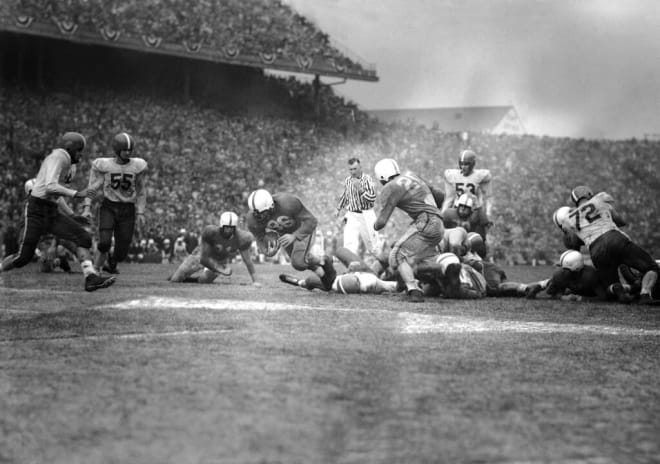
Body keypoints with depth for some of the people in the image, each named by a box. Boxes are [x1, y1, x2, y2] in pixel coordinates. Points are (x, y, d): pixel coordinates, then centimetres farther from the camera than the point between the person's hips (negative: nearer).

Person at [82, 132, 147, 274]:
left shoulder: (138, 166, 2)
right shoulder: (104, 165, -3)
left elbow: (141, 191, 11)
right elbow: (92, 187, 1)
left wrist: (140, 213, 6)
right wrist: (87, 208, -9)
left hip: (127, 210, 2)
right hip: (109, 207, -2)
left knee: (121, 252, 0)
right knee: (105, 242, -22)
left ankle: (110, 264, 36)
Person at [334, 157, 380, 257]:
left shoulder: (367, 179, -9)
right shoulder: (347, 181, 6)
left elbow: (373, 198, -16)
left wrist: (360, 190, -26)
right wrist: (339, 209, 27)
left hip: (366, 215, -3)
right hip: (352, 215, 3)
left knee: (372, 245, 6)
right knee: (349, 244, -11)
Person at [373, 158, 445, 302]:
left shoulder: (391, 189, -3)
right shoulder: (412, 176, 20)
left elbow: (381, 221, -3)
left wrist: (376, 225, 18)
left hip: (426, 224, -8)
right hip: (439, 226, 8)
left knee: (399, 256, -7)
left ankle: (414, 290, -23)